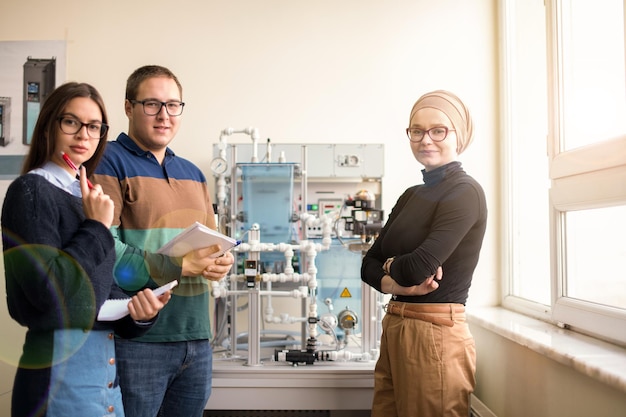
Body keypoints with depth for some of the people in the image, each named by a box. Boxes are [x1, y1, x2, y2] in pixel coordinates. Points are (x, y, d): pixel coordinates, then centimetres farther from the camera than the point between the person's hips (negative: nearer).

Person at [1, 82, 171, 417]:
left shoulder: (87, 198, 13)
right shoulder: (31, 190, -10)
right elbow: (47, 288, -22)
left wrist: (138, 313, -5)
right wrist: (97, 227, -14)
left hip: (104, 362, 8)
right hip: (61, 369, -7)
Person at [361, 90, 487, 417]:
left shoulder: (465, 193, -11)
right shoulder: (411, 196, 13)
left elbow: (419, 267, -22)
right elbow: (369, 264, 9)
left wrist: (389, 265, -1)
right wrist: (396, 284, -12)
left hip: (435, 334, -8)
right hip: (395, 328, 8)